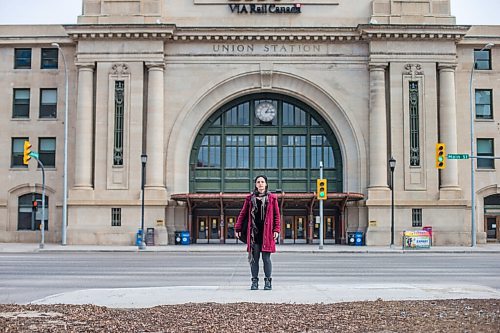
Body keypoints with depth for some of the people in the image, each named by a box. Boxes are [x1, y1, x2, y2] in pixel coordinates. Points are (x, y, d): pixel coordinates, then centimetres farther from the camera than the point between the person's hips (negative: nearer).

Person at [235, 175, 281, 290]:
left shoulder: (272, 198, 7)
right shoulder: (250, 198, 10)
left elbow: (277, 215, 6)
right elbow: (243, 214, 12)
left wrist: (276, 230, -3)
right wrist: (238, 228, 7)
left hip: (267, 232, -1)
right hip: (253, 232, 2)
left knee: (266, 258, -1)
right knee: (254, 258, 3)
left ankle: (268, 282, 8)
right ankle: (254, 281, 11)